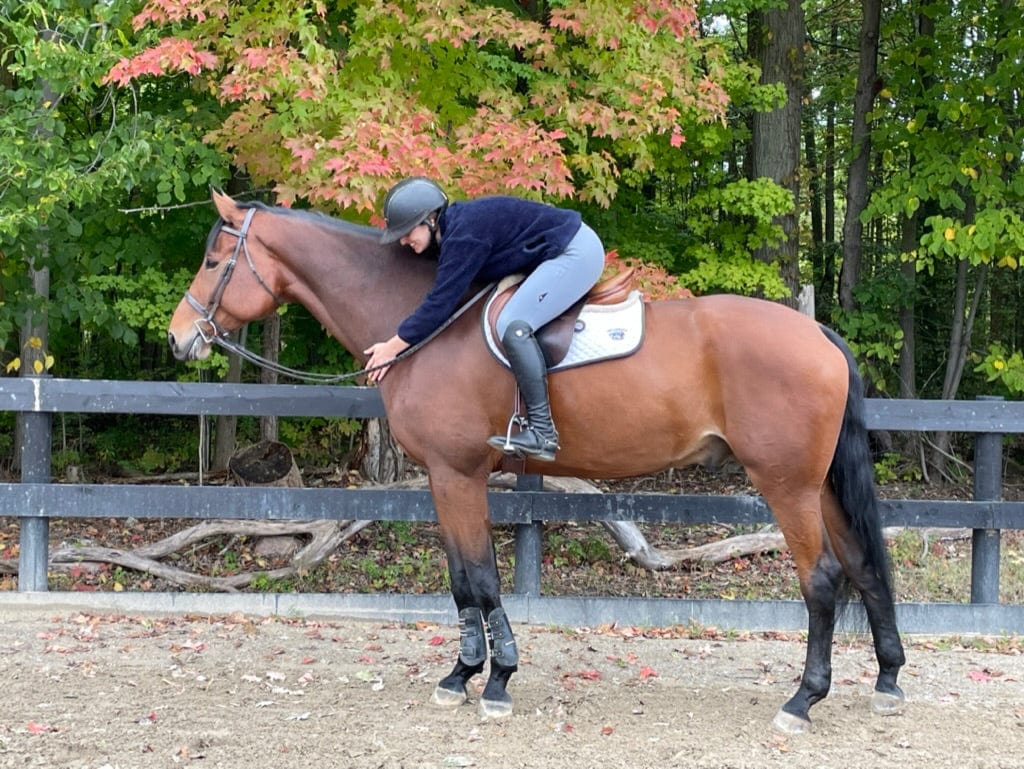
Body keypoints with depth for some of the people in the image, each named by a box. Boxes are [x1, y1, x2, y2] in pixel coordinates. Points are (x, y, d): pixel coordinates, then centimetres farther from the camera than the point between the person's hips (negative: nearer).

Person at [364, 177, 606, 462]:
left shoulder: (463, 236, -22)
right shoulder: (453, 228, 8)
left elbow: (440, 302, -21)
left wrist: (393, 346, -15)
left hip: (576, 253, -11)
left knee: (513, 325, -23)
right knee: (513, 324, 18)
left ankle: (542, 432, -25)